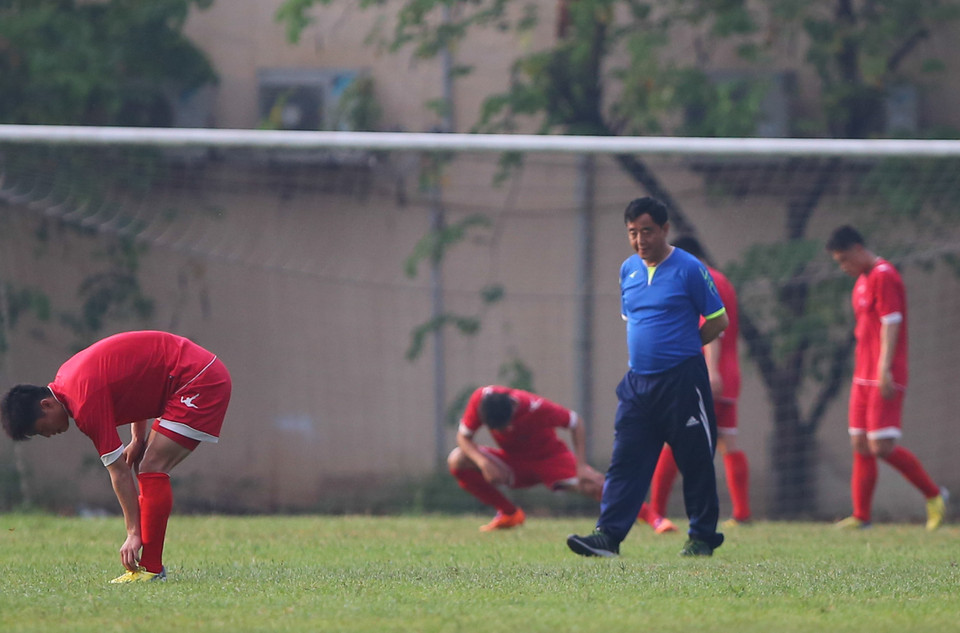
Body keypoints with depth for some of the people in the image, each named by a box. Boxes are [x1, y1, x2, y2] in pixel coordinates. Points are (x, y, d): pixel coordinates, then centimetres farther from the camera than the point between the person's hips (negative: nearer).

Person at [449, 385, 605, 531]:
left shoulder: (536, 407, -30)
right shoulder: (480, 399, -25)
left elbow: (575, 422, -16)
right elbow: (463, 437, -14)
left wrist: (582, 467, -24)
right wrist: (484, 463, -33)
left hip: (548, 458, -3)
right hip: (512, 461, 4)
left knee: (593, 485, -30)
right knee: (457, 460, -19)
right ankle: (509, 513, -4)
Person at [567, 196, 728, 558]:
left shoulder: (689, 269, -7)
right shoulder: (629, 270, 11)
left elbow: (718, 321, -3)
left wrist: (680, 347, -1)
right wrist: (644, 349, 10)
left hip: (682, 381, -5)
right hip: (638, 380, 5)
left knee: (695, 463, 3)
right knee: (625, 461, -3)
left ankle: (702, 538, 14)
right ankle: (608, 535, -9)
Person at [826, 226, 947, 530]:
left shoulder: (884, 277, -11)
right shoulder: (863, 280, 18)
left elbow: (890, 324, -17)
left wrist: (884, 370, -22)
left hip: (885, 379, -10)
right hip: (864, 377, 10)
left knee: (882, 446, -13)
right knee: (860, 445, 5)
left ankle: (933, 494, 2)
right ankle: (861, 515, 7)